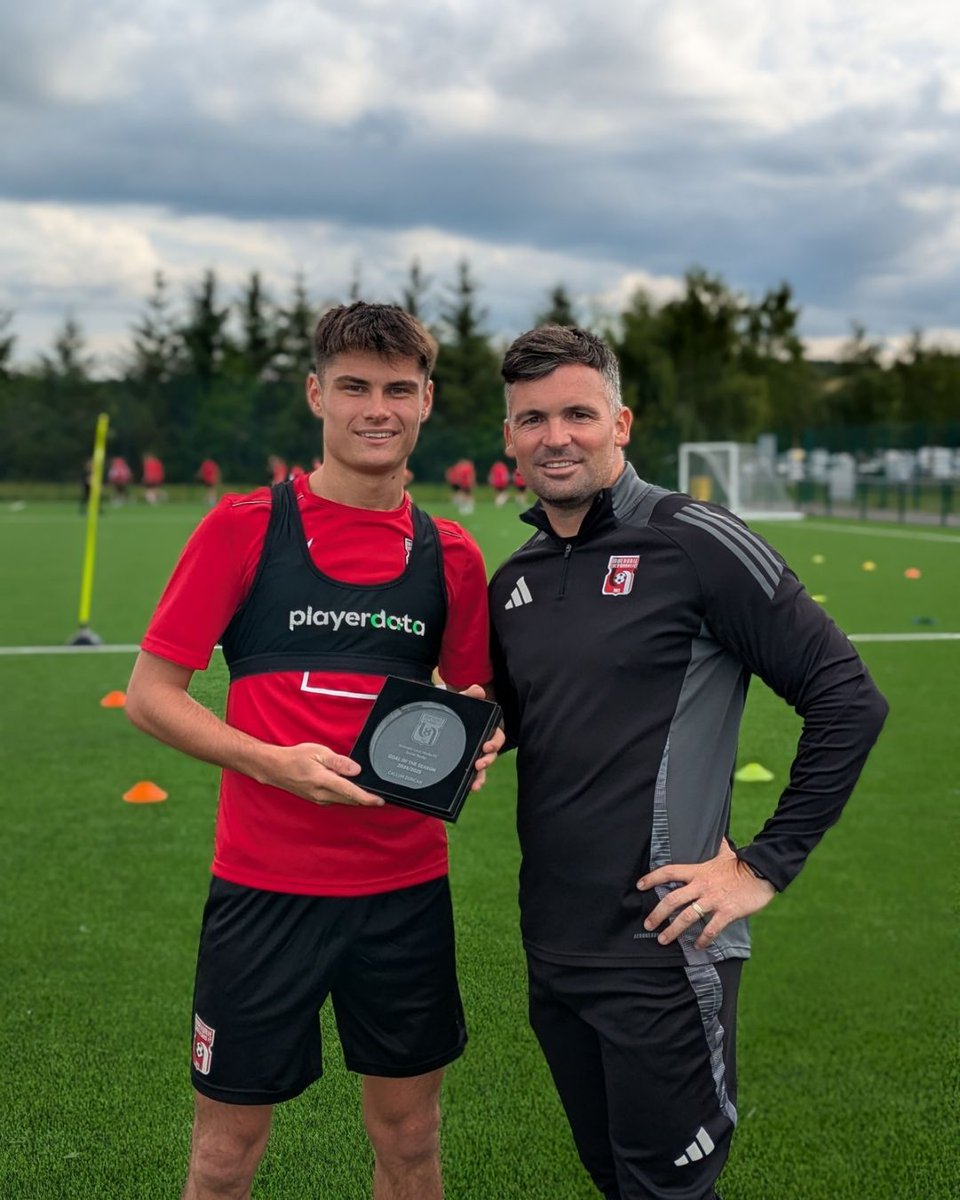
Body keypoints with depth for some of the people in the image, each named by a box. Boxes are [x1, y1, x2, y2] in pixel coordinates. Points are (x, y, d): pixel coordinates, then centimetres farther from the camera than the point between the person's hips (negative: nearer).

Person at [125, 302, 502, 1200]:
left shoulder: (451, 553, 4)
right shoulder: (244, 525, -6)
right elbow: (149, 694, -5)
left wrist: (476, 739, -7)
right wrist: (275, 763, -19)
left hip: (407, 889, 3)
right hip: (264, 884, -3)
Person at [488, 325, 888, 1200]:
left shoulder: (693, 540, -11)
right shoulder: (514, 580, 9)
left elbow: (849, 700, -12)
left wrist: (765, 867, -12)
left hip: (660, 955, -7)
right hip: (552, 952, 7)